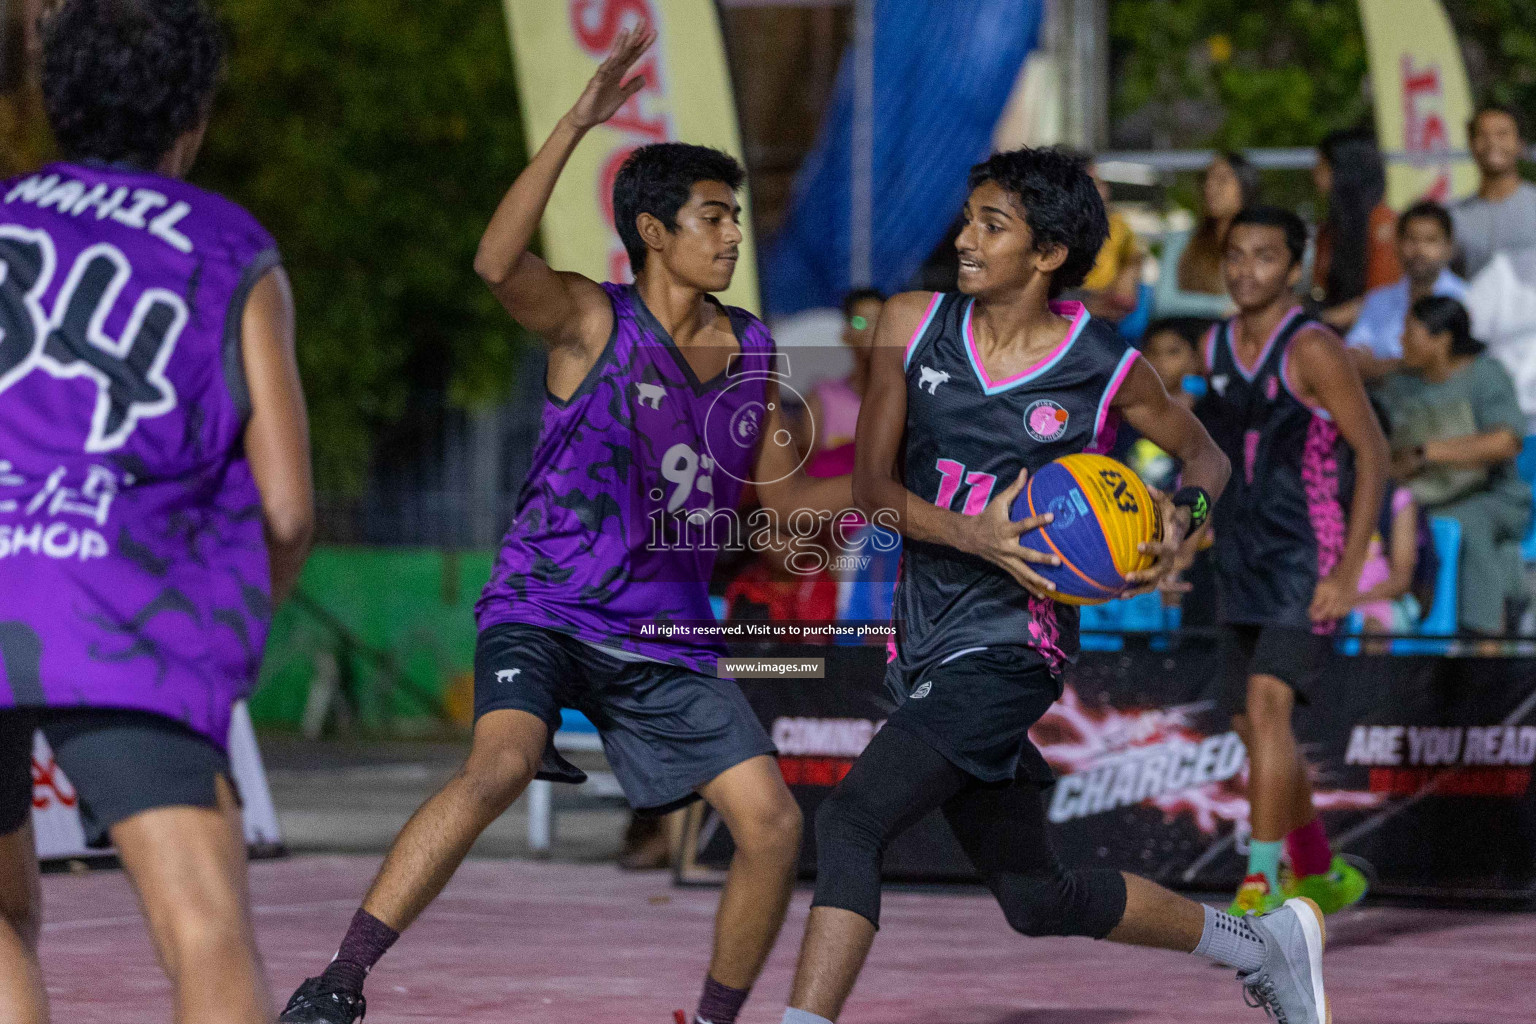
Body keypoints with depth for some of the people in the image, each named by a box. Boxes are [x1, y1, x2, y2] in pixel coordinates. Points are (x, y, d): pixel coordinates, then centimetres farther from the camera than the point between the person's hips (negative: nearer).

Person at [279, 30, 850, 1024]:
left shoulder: (753, 352, 9)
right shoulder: (594, 322, -8)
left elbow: (782, 494, 19)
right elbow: (500, 264, -29)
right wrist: (574, 128, -35)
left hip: (668, 639, 6)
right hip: (547, 609, -6)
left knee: (775, 823, -5)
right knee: (502, 765, -32)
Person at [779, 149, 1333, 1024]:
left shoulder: (1106, 366, -6)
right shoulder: (914, 327, 2)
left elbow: (1205, 453, 12)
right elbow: (873, 483, 0)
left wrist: (1182, 519, -10)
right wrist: (972, 535, -18)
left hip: (1010, 647, -6)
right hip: (926, 641, 6)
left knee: (849, 822, -24)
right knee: (1038, 900, 18)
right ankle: (1264, 945, 39)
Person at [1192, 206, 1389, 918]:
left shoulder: (1313, 351, -13)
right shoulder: (1217, 348, 9)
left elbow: (1373, 453, -14)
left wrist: (1348, 573, -18)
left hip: (1308, 563, -8)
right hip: (1242, 566, 8)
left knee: (1267, 705, -21)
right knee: (1252, 727, 12)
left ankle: (1261, 886, -22)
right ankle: (1323, 876, 31)